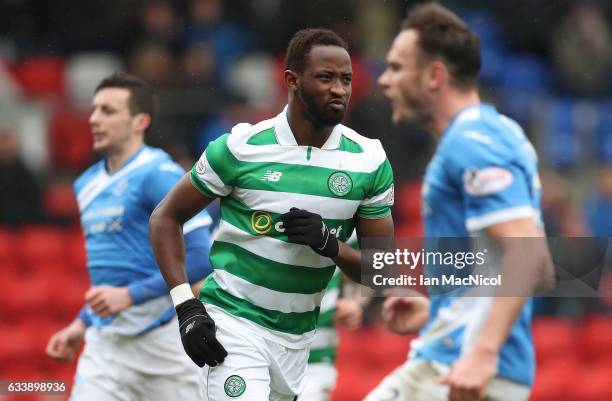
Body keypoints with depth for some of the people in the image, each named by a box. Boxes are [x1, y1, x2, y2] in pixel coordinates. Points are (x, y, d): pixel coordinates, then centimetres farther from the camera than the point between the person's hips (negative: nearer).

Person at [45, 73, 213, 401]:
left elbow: (201, 257, -17)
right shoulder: (88, 184, 15)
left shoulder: (158, 175, -10)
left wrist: (130, 295, -20)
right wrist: (82, 323, 18)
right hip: (105, 342, 7)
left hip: (162, 338, -7)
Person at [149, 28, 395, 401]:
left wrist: (330, 245, -18)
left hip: (298, 337, 4)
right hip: (235, 323, -4)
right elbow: (165, 219, -1)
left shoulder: (370, 162, -1)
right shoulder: (241, 147, -9)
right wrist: (187, 307, -12)